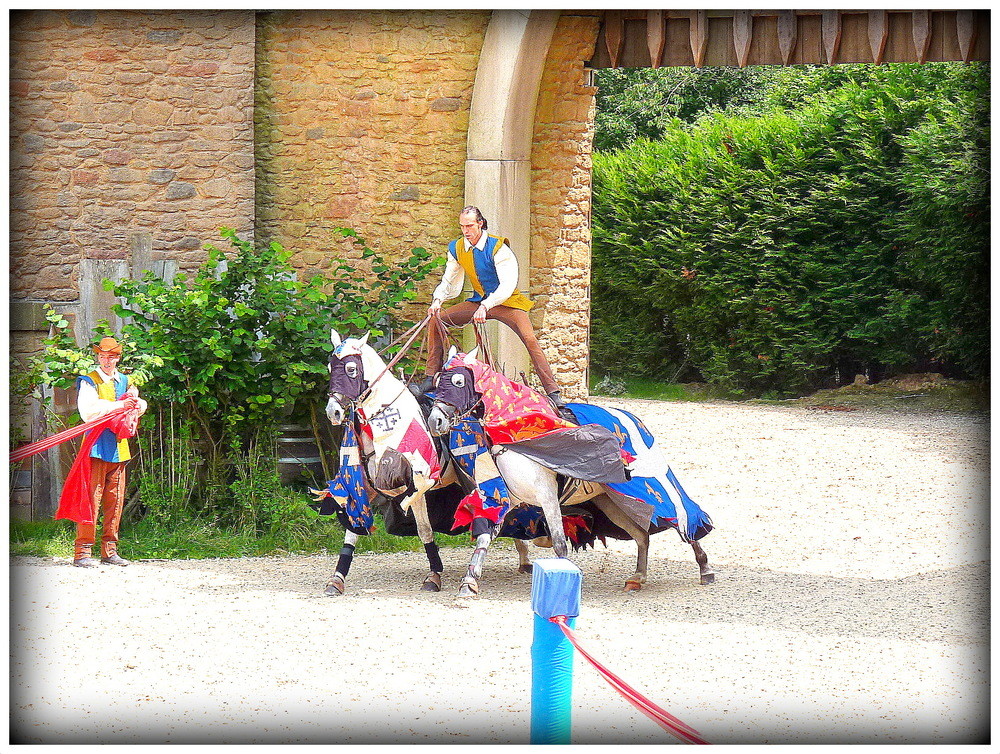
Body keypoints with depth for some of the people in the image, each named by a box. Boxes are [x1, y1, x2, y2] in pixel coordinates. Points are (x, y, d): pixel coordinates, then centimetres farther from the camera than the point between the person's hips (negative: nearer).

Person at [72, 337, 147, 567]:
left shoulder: (125, 381, 17)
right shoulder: (89, 382, -2)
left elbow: (140, 406, 21)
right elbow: (88, 411, -15)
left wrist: (136, 403, -3)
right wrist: (118, 405, -18)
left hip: (119, 448, 6)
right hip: (97, 447, -6)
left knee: (115, 500, 7)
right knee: (92, 499, -10)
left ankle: (109, 551, 13)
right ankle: (82, 551, -10)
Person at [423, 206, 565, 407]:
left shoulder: (498, 248, -21)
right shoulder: (456, 249, -2)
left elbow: (507, 286, -29)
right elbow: (450, 282, 7)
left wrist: (486, 306, -42)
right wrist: (438, 300, -14)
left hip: (506, 302, -6)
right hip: (478, 301, 6)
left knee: (530, 339, -27)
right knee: (437, 320, -6)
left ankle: (553, 392, -25)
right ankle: (431, 378, 0)